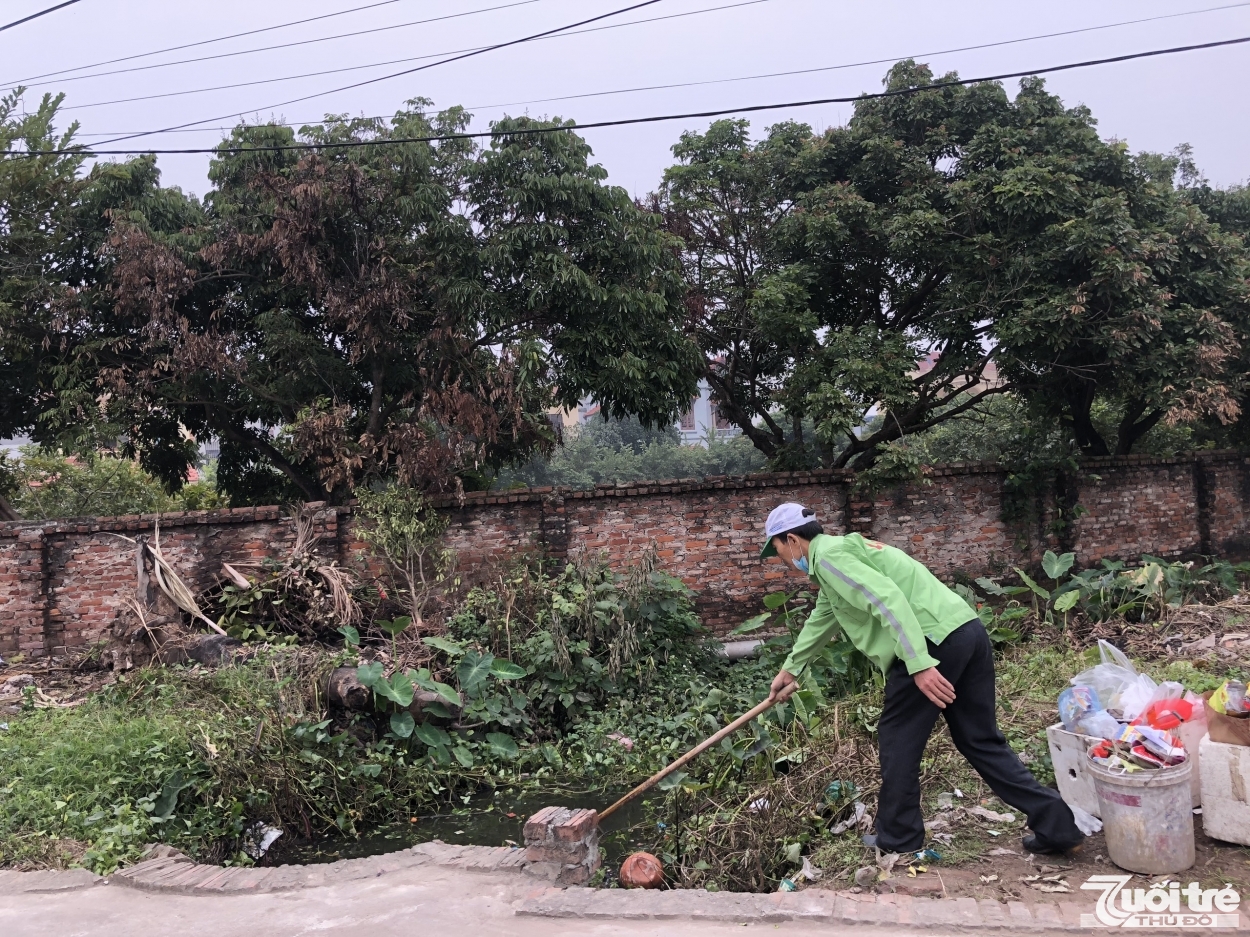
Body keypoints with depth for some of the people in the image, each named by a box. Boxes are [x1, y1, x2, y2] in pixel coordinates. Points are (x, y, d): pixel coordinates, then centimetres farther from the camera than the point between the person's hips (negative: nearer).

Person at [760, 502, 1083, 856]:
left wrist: (920, 664, -26)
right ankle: (1057, 825, 16)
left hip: (933, 640, -10)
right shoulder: (838, 552, 27)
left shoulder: (828, 556, -5)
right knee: (981, 740, 15)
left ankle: (898, 836, 18)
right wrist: (790, 670, 51)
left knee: (898, 736, 7)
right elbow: (819, 622, 40)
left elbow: (887, 598, -21)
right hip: (968, 631, 10)